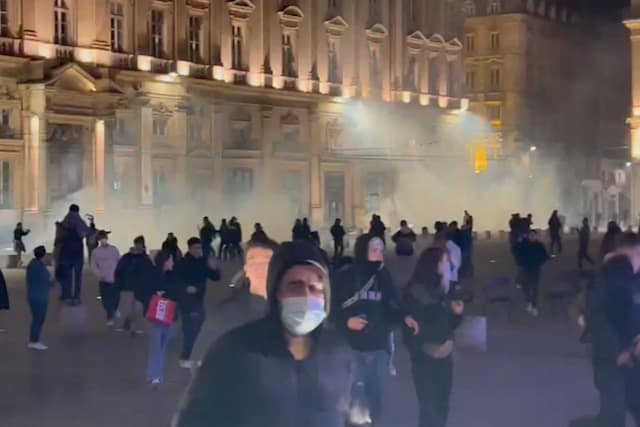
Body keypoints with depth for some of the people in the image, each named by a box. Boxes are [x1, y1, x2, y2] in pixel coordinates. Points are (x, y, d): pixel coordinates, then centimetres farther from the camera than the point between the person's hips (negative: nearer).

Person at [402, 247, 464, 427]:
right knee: (429, 408, -5)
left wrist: (457, 313, -4)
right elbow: (411, 329, -12)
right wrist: (428, 348, -19)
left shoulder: (439, 289, 8)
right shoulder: (415, 293, -12)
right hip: (425, 360, -7)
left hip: (444, 357, 7)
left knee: (441, 406, 11)